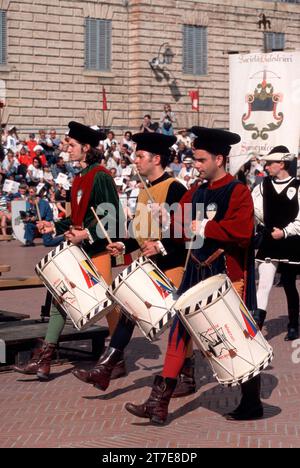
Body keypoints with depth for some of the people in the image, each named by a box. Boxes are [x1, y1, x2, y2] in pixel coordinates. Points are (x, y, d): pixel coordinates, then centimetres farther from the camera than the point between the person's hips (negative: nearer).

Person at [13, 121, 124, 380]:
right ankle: (44, 359, 8)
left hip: (98, 249, -9)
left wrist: (88, 234, -23)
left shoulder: (101, 176, -12)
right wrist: (54, 226, 11)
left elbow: (113, 216, -16)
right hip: (77, 250, 9)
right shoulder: (79, 179, 15)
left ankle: (118, 359, 11)